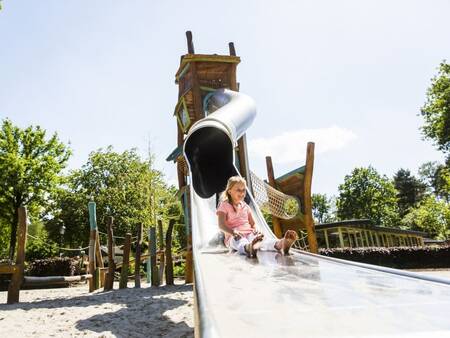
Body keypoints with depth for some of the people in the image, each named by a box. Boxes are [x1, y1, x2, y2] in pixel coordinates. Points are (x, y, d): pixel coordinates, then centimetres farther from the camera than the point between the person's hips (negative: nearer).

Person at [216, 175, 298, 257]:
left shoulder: (245, 206, 22)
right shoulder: (224, 206, 3)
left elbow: (252, 223, 25)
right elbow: (221, 224, -10)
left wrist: (255, 229, -1)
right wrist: (233, 232, -29)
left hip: (249, 234, 4)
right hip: (233, 236, -4)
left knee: (262, 239, -31)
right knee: (240, 242, -42)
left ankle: (279, 244, -64)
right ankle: (249, 248, -81)